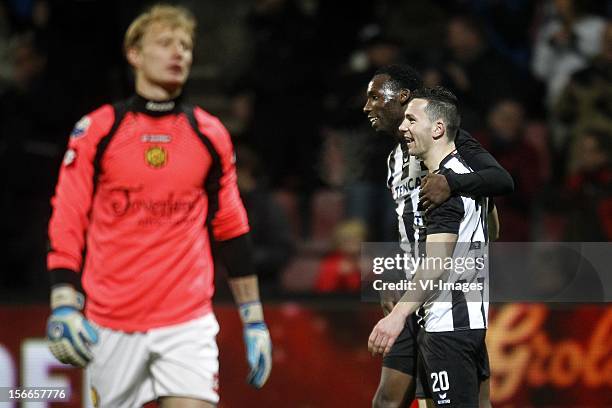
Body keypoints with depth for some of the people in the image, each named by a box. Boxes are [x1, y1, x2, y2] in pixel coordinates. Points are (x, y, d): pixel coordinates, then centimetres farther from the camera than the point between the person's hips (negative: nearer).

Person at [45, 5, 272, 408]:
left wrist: (254, 319, 9)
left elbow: (231, 230, 12)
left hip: (188, 321, 0)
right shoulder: (96, 130, 2)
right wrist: (63, 306, -10)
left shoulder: (211, 135, 7)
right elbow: (67, 222, 1)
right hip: (110, 324, 0)